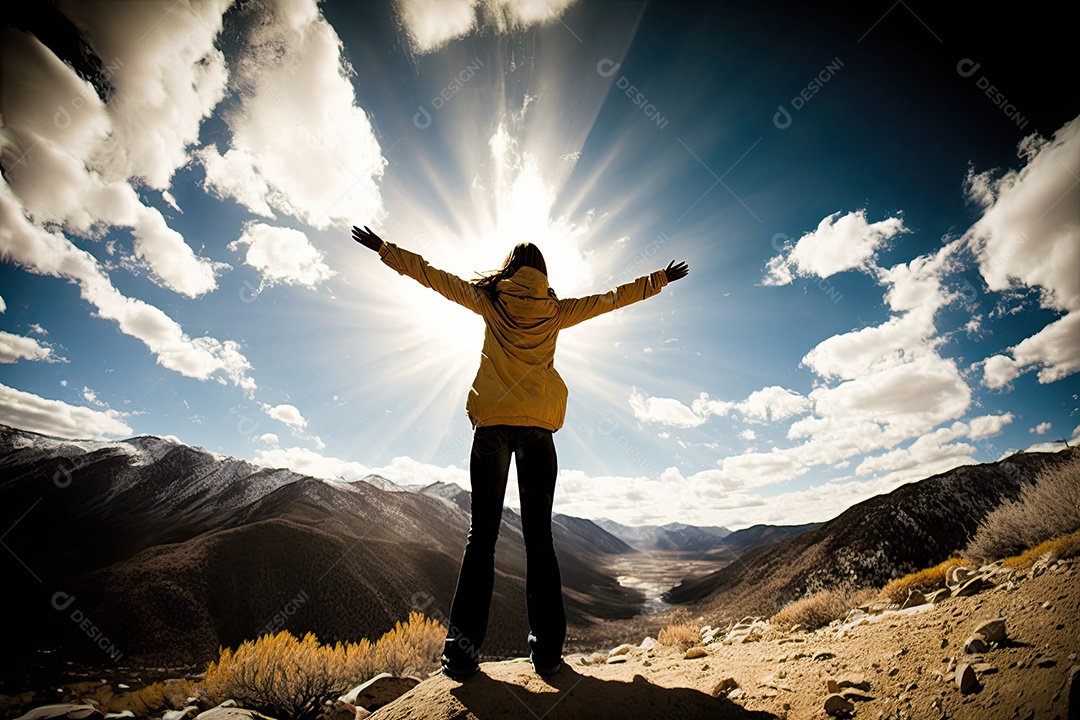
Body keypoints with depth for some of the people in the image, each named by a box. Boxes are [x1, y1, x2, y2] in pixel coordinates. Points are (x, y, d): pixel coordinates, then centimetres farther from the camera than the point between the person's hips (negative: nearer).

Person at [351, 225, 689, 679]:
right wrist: (661, 279, 31)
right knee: (539, 537, 5)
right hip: (538, 426, 1)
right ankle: (547, 650, 7)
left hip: (492, 423, 0)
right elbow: (612, 298, 18)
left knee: (481, 535, 4)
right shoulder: (557, 310, 11)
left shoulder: (490, 301, 10)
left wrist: (384, 248, 25)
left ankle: (462, 647, 2)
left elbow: (434, 277, 14)